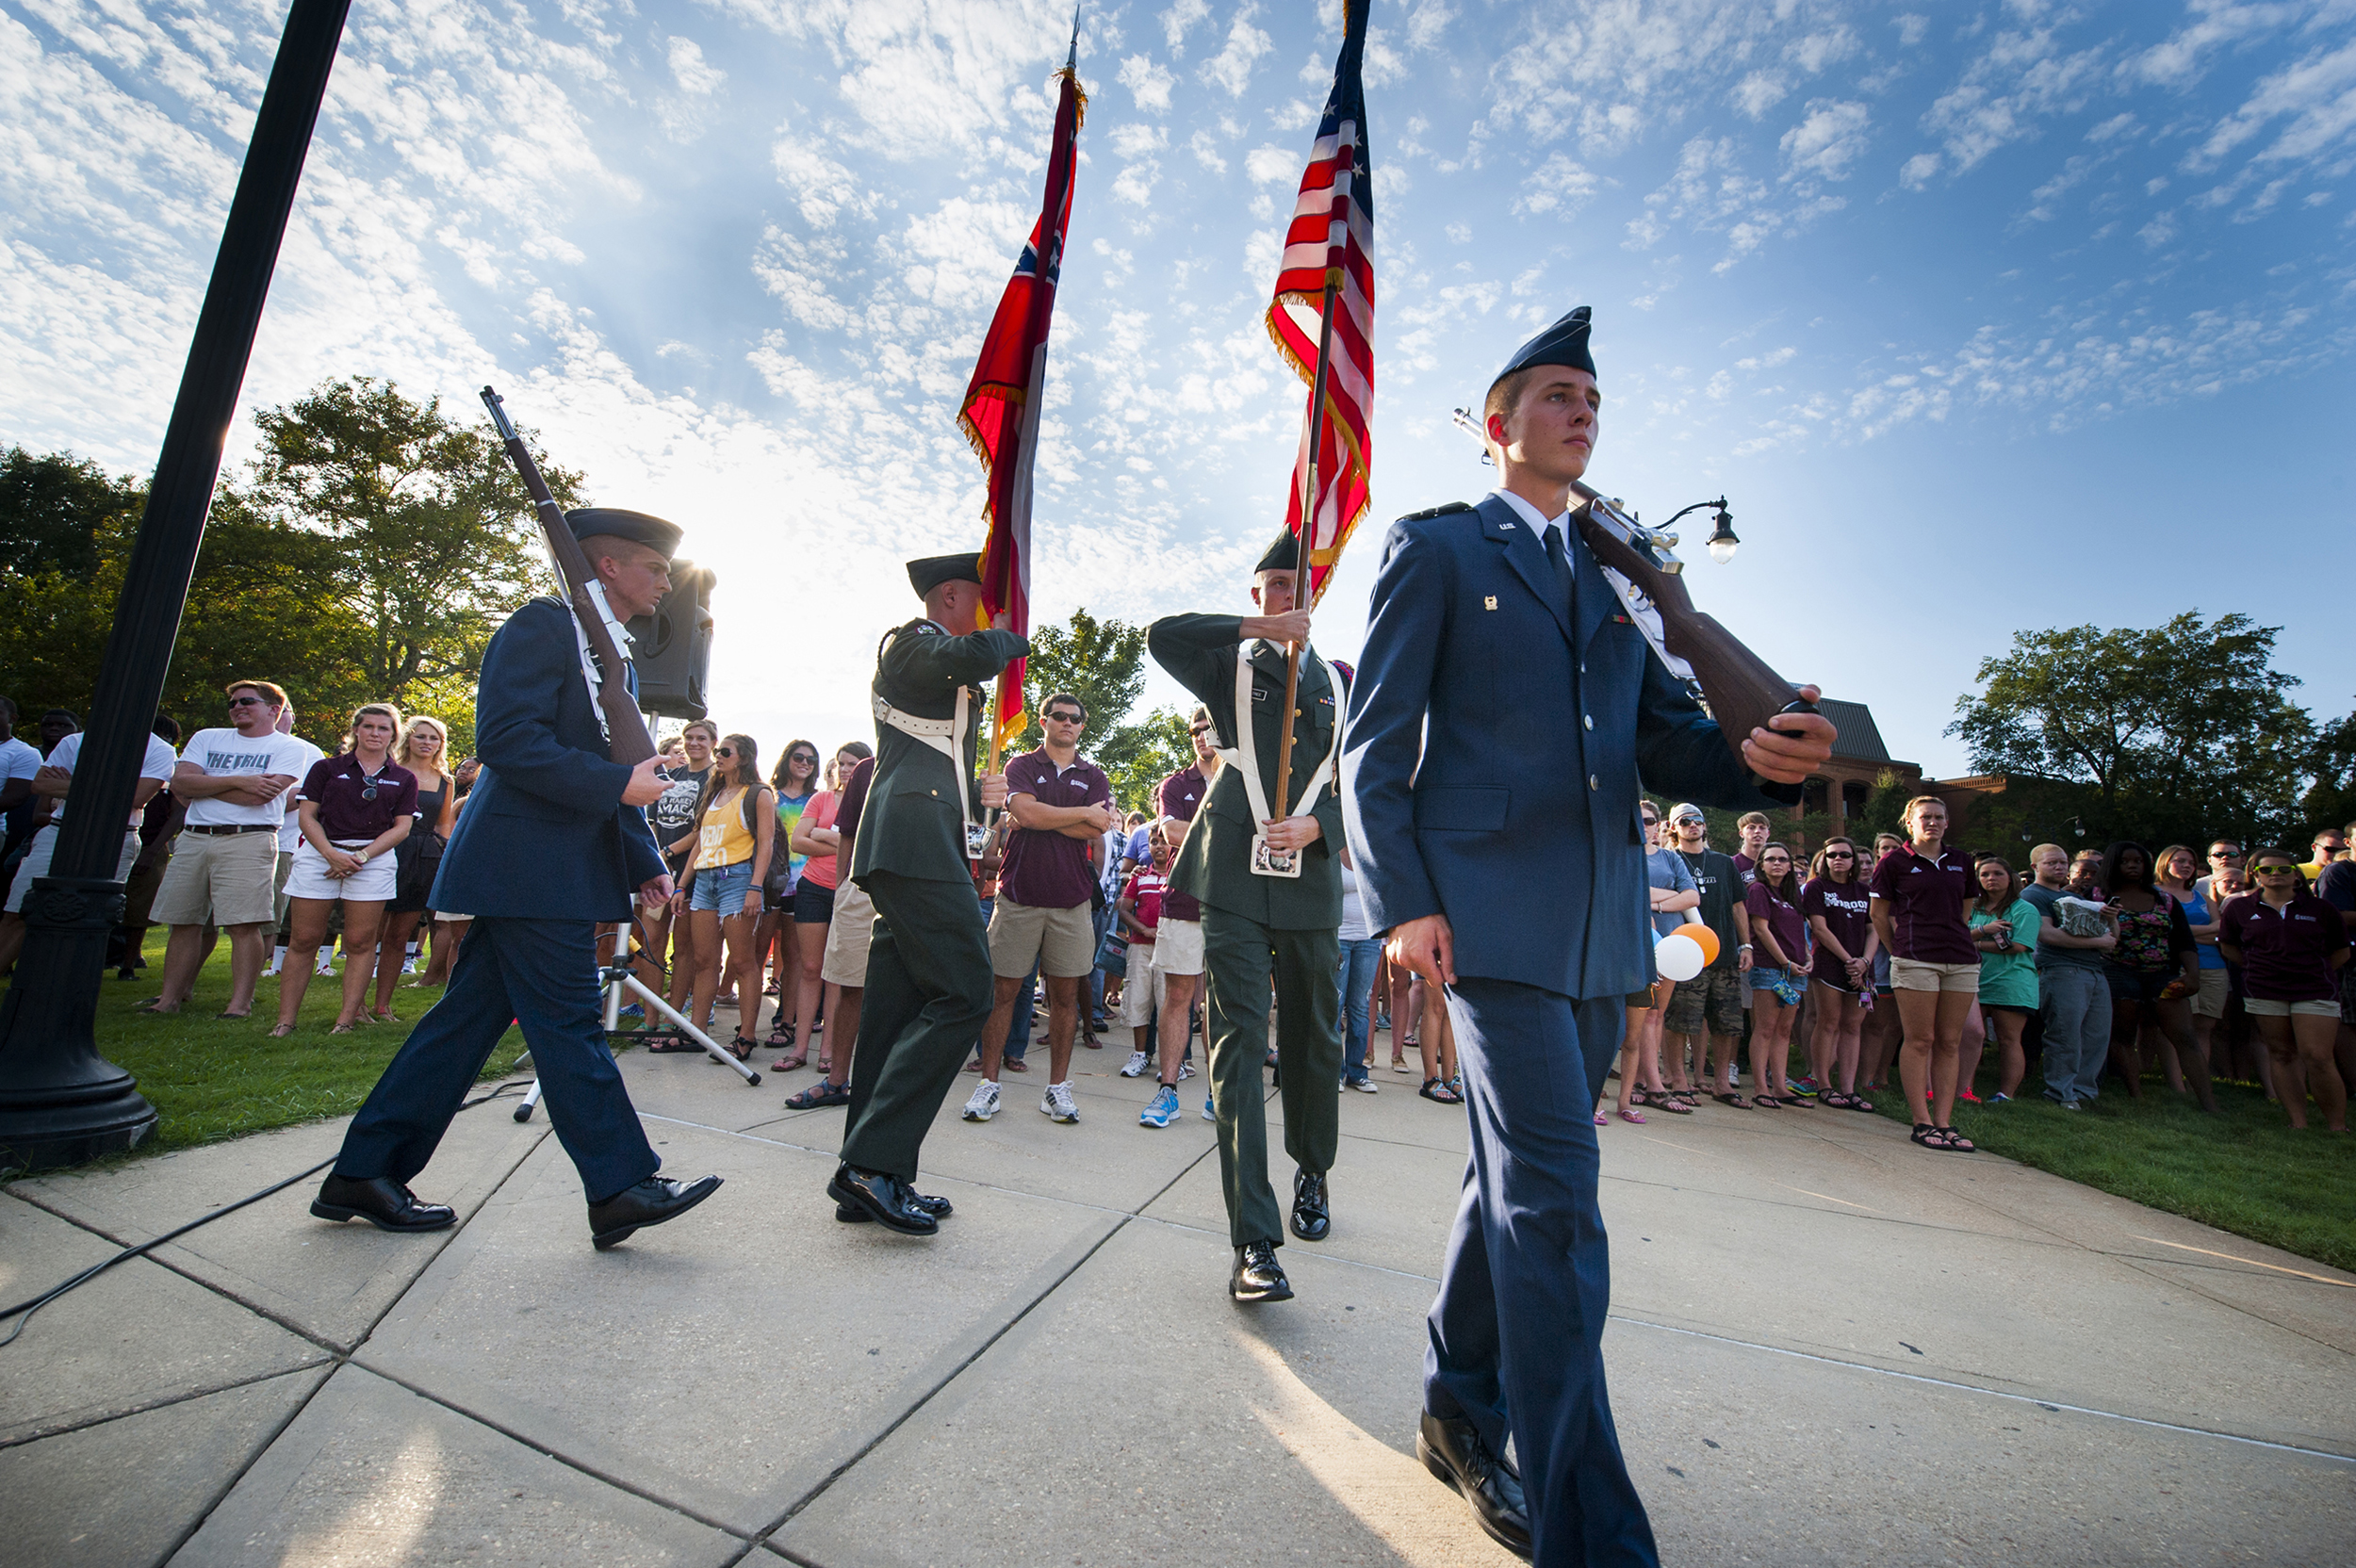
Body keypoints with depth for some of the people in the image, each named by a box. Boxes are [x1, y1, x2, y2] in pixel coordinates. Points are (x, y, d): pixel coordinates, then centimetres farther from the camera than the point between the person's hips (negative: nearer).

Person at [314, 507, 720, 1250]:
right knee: (569, 1024, -5)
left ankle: (364, 1174, 25)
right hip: (528, 867, -9)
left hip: (564, 872, 9)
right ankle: (621, 1187, 1)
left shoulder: (620, 662, 21)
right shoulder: (543, 625, -7)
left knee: (469, 1018, 13)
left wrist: (647, 864, 16)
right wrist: (618, 784, -19)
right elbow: (506, 739, -19)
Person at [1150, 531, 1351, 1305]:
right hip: (1236, 882, -3)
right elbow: (1162, 635, -10)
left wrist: (1315, 826, -7)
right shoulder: (1230, 666, 10)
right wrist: (1260, 629, -14)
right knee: (1238, 1045, -7)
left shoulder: (1339, 683, 16)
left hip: (1311, 885, 3)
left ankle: (1312, 1171, 40)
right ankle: (1254, 1245, -5)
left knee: (1314, 1039, 13)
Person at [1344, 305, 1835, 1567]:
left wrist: (1760, 758, -9)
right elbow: (1376, 741, -4)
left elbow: (1670, 746, 14)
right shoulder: (1435, 547, 5)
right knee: (1553, 1194, -9)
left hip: (1600, 927, 6)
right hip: (1490, 908, -6)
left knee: (1520, 1181, 15)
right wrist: (1402, 901, -14)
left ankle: (1462, 1415, 34)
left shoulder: (1617, 581, 22)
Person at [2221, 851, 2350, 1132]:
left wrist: (2311, 972, 8)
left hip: (2315, 991, -1)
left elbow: (2340, 952, 13)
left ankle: (2339, 1127, 1)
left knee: (2318, 1058, -9)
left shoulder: (2320, 909, 5)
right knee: (2282, 1055, 5)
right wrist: (2258, 970, 8)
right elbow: (2228, 947, 15)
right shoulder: (2240, 908, 5)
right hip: (2265, 993, 1)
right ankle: (2298, 1124, 10)